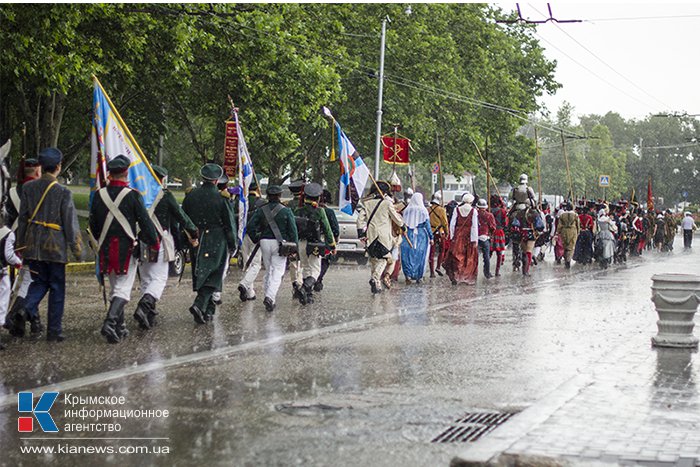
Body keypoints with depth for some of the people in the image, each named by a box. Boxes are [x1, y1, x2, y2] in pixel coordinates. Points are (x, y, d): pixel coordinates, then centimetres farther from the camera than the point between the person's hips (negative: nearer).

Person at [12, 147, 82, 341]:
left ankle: (27, 310, -10)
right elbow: (70, 223, -7)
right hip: (55, 246, -4)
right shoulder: (63, 192, -11)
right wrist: (77, 247, 4)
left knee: (39, 282, 18)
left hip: (32, 245, 4)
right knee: (57, 288, 7)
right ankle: (54, 331, 9)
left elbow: (22, 218, 6)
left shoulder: (28, 188, 1)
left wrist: (21, 245, 15)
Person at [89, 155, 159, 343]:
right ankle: (110, 322, -22)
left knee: (114, 287, 16)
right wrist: (154, 243, 6)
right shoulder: (132, 195, -10)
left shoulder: (99, 195, 3)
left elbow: (93, 224, 11)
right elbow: (145, 222, -7)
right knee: (123, 288, -4)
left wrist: (98, 244, 26)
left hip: (105, 248, 5)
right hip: (127, 248, -5)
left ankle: (119, 327, 19)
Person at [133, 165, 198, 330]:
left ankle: (148, 316, 12)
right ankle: (144, 307, -25)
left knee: (145, 280, 13)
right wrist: (193, 231, 12)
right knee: (159, 278, -2)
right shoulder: (165, 195, -6)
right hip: (159, 242, -5)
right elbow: (180, 215, -1)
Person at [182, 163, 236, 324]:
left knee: (200, 275, 14)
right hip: (216, 243, -4)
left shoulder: (191, 196, 1)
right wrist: (232, 244, 5)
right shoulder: (221, 198, -10)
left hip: (196, 242, 4)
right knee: (212, 276, -1)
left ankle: (208, 310, 21)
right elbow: (229, 223, -6)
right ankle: (200, 304, -21)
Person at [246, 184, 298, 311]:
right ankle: (270, 297, -19)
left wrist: (256, 239, 9)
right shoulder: (286, 211, -3)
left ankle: (269, 298, 19)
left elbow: (250, 226, -4)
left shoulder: (261, 210, 3)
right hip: (280, 244, -3)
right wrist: (294, 249, -1)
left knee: (268, 271, 16)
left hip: (265, 242, 3)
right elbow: (293, 231, -5)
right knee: (277, 272, -2)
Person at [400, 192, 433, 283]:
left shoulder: (407, 210, -1)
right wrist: (431, 237, 1)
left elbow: (403, 223, 3)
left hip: (408, 235, 1)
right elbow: (427, 224, -4)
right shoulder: (423, 211, -5)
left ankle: (408, 275, -5)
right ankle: (418, 277, 14)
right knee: (419, 256, 8)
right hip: (421, 235, -1)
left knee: (408, 255, 6)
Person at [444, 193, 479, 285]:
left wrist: (452, 237, 6)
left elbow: (452, 224, -1)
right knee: (470, 258, 9)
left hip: (458, 236, 1)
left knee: (456, 256, 4)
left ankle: (455, 276, -8)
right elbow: (474, 226, -7)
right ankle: (469, 278, 13)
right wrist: (475, 240, -5)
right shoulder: (473, 211, -5)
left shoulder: (457, 209, 0)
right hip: (469, 237, -1)